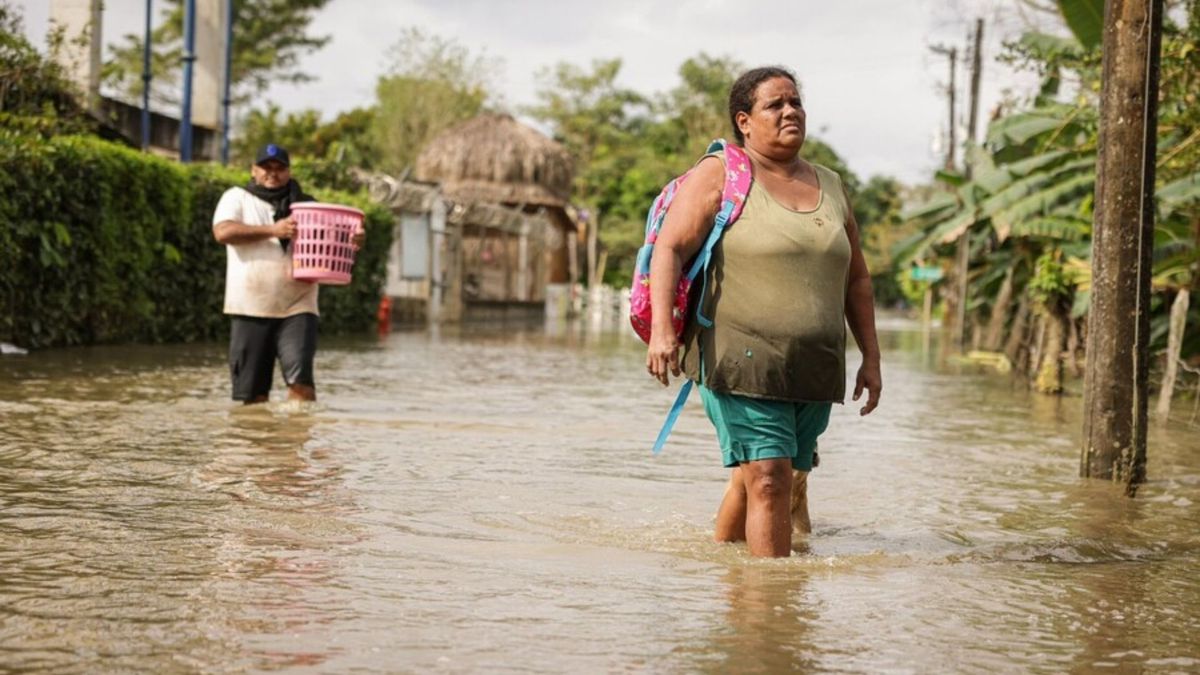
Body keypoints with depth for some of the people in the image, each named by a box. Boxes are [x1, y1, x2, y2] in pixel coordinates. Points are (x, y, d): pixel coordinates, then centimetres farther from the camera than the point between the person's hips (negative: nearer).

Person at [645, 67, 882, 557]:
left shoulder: (831, 187, 17)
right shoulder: (720, 176, -1)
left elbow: (856, 279, 22)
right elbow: (670, 247, -10)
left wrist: (871, 358, 17)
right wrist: (661, 329, -24)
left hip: (815, 367, 6)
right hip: (741, 360, -6)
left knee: (772, 479, 10)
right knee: (768, 476, -14)